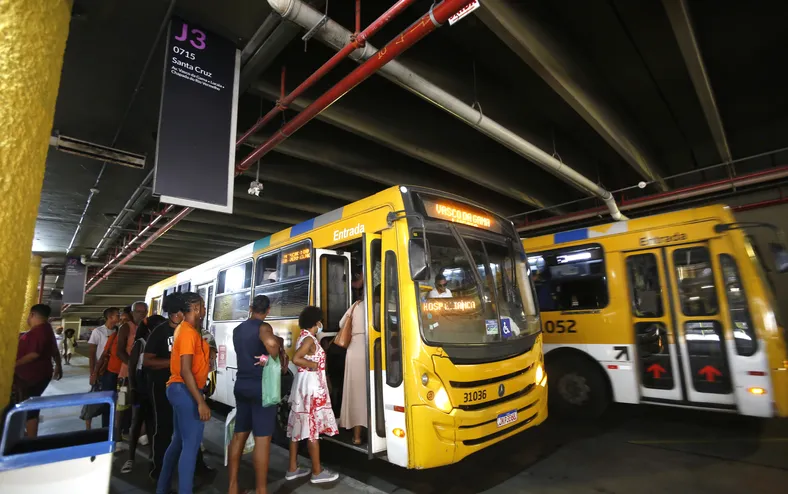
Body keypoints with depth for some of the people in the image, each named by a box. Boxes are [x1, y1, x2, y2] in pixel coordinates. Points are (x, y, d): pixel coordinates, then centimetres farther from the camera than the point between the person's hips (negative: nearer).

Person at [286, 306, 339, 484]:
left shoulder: (304, 338, 12)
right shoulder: (309, 339, -17)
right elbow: (296, 359, -27)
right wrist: (314, 365, -17)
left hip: (303, 384, 10)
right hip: (311, 384, -10)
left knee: (299, 426, 15)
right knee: (312, 428, -1)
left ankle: (293, 469, 25)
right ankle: (317, 472, 10)